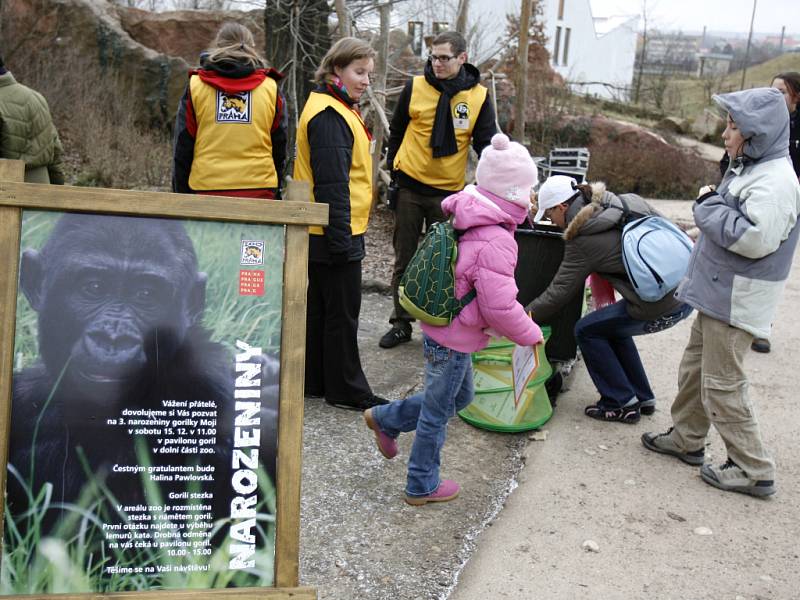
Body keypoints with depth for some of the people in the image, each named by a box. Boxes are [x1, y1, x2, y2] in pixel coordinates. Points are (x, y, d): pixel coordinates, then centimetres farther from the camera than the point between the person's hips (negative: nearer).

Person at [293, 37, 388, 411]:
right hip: (334, 233, -10)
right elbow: (331, 184, -22)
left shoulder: (337, 109, 17)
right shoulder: (329, 115, -16)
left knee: (320, 307, 16)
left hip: (323, 235, 10)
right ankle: (346, 389, 10)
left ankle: (315, 380, 27)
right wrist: (341, 239, -22)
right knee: (342, 313, -1)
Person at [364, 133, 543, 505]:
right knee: (437, 412, 8)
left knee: (459, 396, 27)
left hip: (441, 330, 9)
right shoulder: (496, 241, -27)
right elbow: (500, 307, -28)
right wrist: (530, 335, -11)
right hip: (454, 340, -9)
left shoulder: (468, 223, 4)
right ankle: (422, 487, 27)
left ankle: (384, 419, 35)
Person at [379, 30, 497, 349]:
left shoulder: (478, 97, -4)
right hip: (409, 186, 1)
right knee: (404, 258, 9)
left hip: (448, 190, -1)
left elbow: (486, 144, 0)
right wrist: (392, 170, 6)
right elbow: (396, 131, 9)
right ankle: (401, 323, 20)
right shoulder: (415, 87, -3)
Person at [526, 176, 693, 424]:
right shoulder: (629, 201, 8)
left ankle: (622, 403, 14)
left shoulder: (583, 241, -10)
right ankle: (643, 398, 32)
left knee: (586, 331, 7)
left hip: (660, 308, -8)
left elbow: (558, 292, -4)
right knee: (611, 327, 26)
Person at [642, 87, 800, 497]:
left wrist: (710, 205, -22)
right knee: (695, 367, 21)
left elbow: (755, 239, -31)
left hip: (736, 302, -10)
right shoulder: (749, 170, 11)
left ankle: (753, 470, 9)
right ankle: (686, 438, 38)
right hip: (718, 293, 10)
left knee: (722, 385, -3)